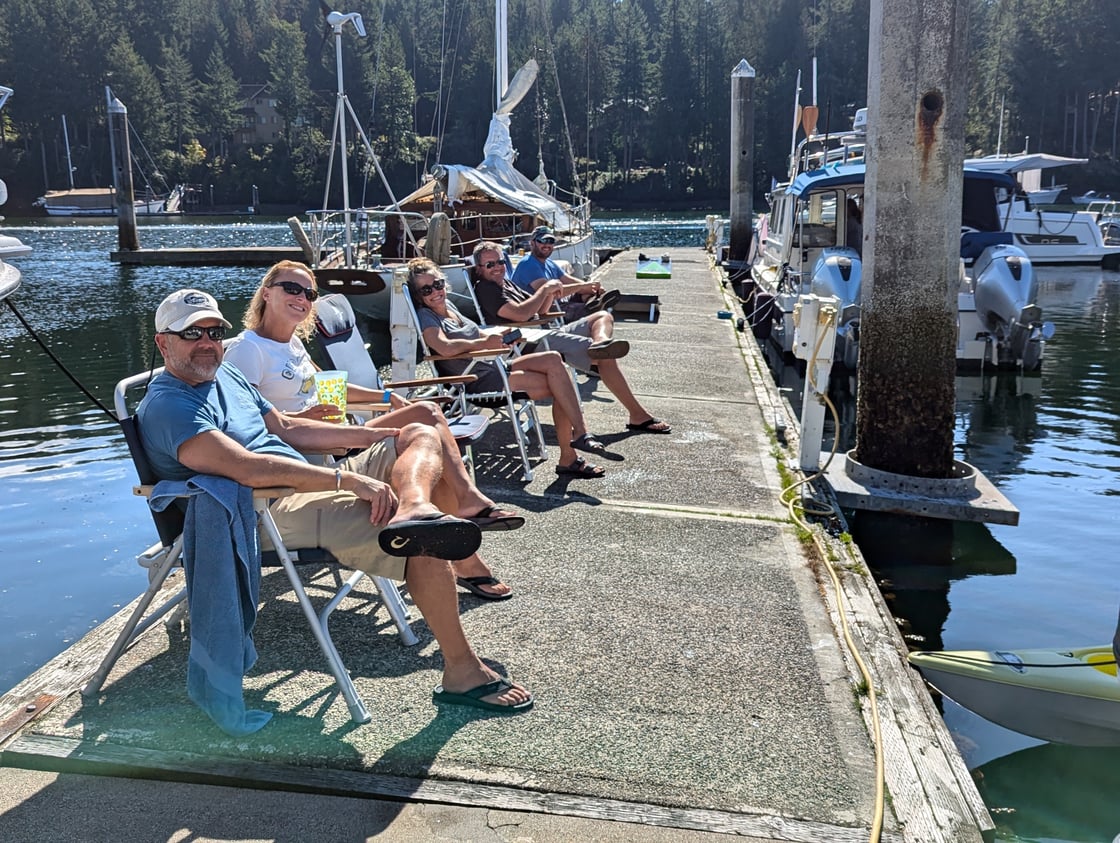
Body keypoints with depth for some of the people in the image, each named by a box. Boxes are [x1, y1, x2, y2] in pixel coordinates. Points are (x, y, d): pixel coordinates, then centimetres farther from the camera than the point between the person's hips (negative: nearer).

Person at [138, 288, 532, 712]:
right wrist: (349, 479, -29)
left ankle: (414, 509, -30)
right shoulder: (166, 404, -11)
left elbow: (285, 429, 26)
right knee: (424, 545, -23)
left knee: (421, 434, 5)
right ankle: (463, 673, -13)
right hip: (266, 513, -10)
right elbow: (246, 468, -26)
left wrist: (375, 435, 17)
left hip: (308, 486, 10)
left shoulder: (224, 374, 19)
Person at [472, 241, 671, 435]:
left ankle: (600, 343, -29)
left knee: (603, 316, 8)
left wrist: (550, 293, 4)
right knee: (605, 357, -21)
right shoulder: (485, 288, -6)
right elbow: (520, 314, -21)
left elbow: (541, 311, 25)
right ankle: (638, 415, -21)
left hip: (546, 333, 11)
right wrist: (545, 289, -9)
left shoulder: (506, 283, 24)